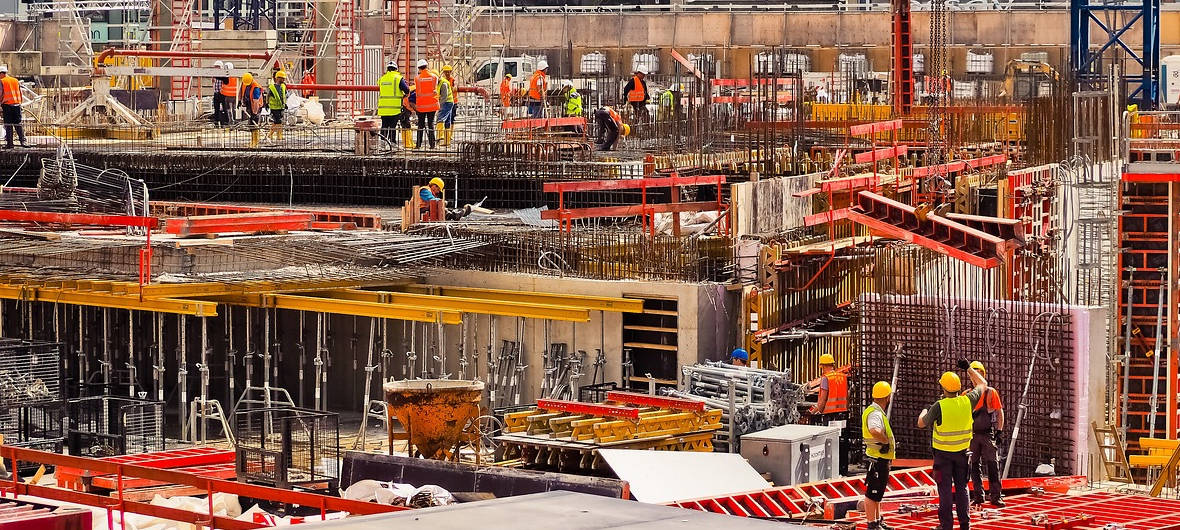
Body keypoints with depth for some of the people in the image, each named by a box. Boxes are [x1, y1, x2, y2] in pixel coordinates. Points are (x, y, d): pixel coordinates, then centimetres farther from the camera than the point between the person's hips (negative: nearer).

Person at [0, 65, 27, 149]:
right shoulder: (16, 81, 13)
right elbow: (20, 94, 14)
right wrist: (20, 103, 21)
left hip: (7, 105, -4)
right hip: (17, 104, 4)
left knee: (8, 125, 0)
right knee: (18, 124, 7)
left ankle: (9, 143, -1)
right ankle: (23, 141, -2)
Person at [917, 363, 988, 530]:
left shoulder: (939, 406, -20)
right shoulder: (967, 402, -9)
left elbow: (921, 424, -5)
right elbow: (983, 384, 9)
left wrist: (925, 410, 15)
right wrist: (969, 368, 17)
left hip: (943, 452, -3)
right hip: (962, 452, 3)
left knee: (945, 489, 3)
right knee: (961, 487, 13)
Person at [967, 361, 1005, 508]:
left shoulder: (990, 392, 2)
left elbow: (1000, 412, 3)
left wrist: (999, 431, -5)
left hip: (988, 434, -3)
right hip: (972, 434, 3)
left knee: (992, 465, -6)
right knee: (973, 466, 4)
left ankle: (996, 496, -4)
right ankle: (978, 496, 11)